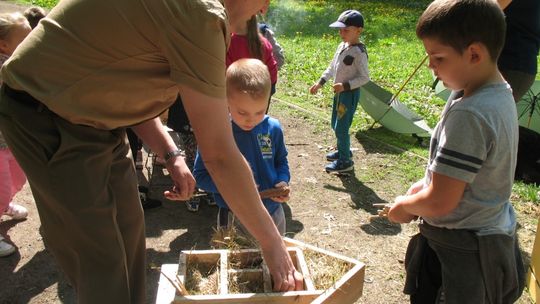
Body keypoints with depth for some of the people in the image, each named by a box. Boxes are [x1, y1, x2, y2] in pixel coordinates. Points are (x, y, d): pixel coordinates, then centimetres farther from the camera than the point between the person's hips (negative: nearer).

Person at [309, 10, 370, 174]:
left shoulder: (359, 52, -19)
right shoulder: (342, 46, 6)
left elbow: (364, 77, -19)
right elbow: (332, 67, 15)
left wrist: (346, 85, -26)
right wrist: (320, 82, 8)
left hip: (350, 94, -9)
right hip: (339, 92, 9)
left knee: (341, 128, -5)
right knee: (335, 125, 19)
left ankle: (345, 162, 8)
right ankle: (343, 151, 39)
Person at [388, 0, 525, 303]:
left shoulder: (469, 114, -30)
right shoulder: (501, 95, 0)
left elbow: (439, 203, -26)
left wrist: (405, 206, -8)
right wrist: (424, 184, 8)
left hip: (462, 252, -9)